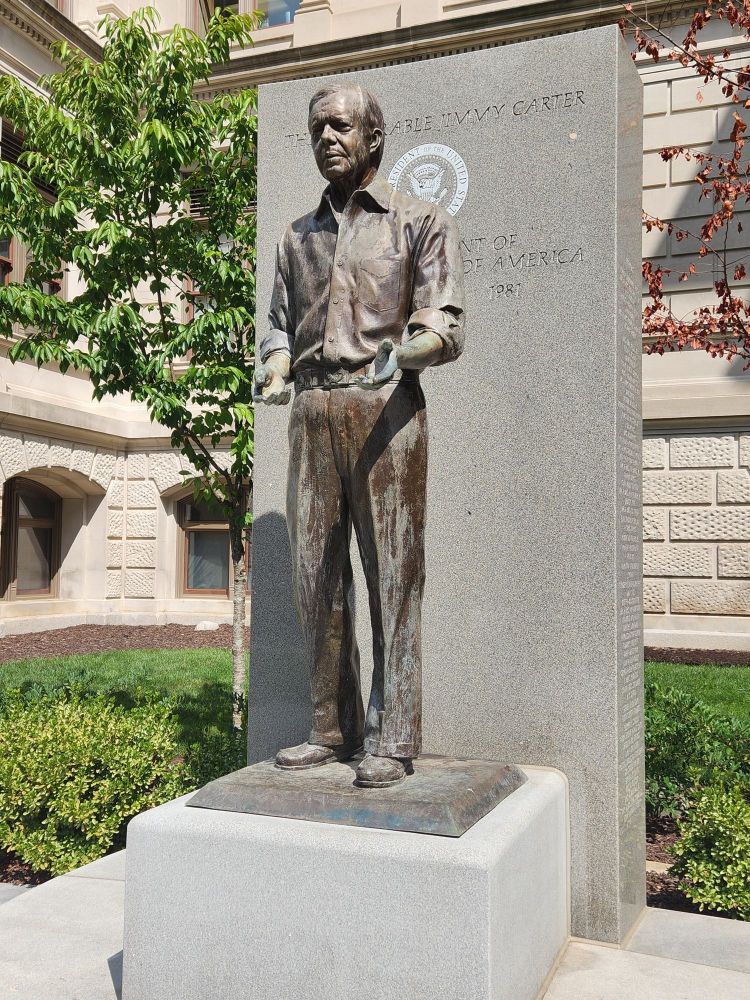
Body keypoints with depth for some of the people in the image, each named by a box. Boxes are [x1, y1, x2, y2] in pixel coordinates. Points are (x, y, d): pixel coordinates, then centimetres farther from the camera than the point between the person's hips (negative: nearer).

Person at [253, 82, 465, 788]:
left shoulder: (421, 222, 9)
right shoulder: (298, 236, 24)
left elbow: (446, 327, 0)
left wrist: (403, 352, -22)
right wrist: (273, 371, 0)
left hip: (384, 408, -4)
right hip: (311, 410, 5)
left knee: (392, 574, -5)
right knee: (315, 575, 3)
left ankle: (392, 741, 1)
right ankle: (331, 730, 14)